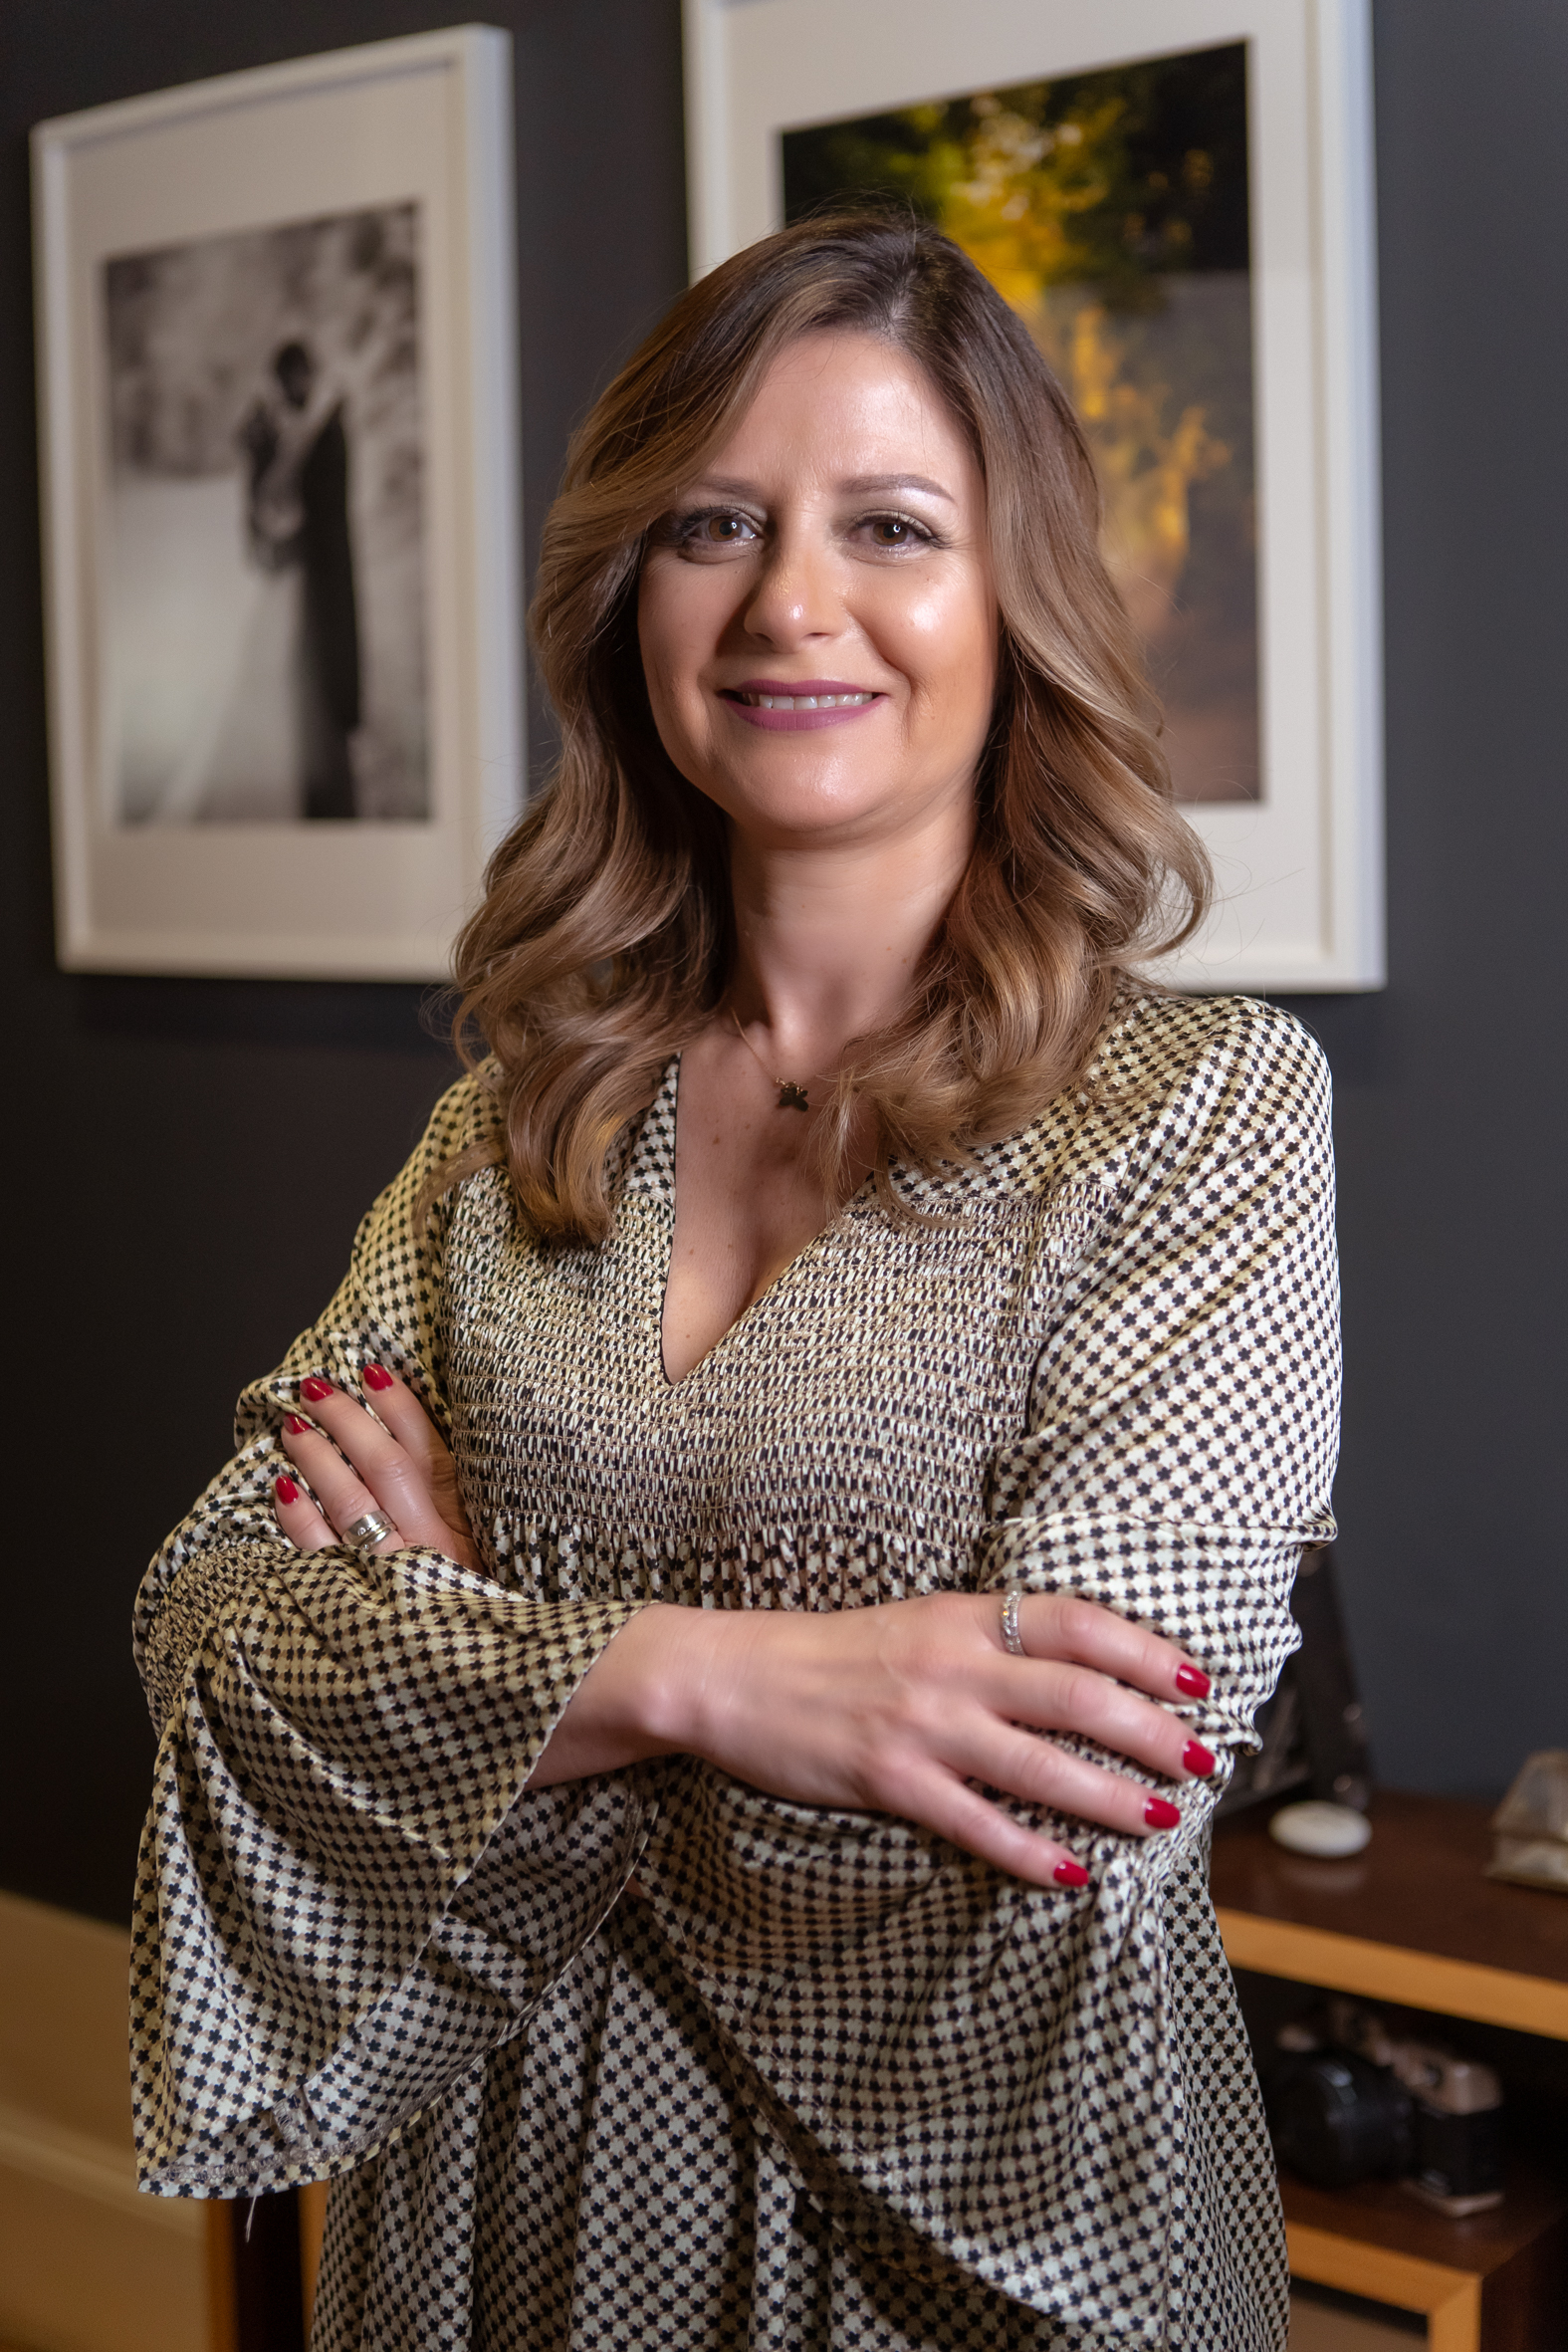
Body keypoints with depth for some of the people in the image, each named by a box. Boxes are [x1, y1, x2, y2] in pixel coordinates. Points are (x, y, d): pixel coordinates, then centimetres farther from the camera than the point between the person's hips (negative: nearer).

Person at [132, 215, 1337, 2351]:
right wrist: (676, 1671, -25)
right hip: (497, 2174, 4)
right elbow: (214, 1620, -8)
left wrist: (459, 1615, -14)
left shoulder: (1206, 1108, -14)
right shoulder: (533, 1108, -1)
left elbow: (1056, 1847, -22)